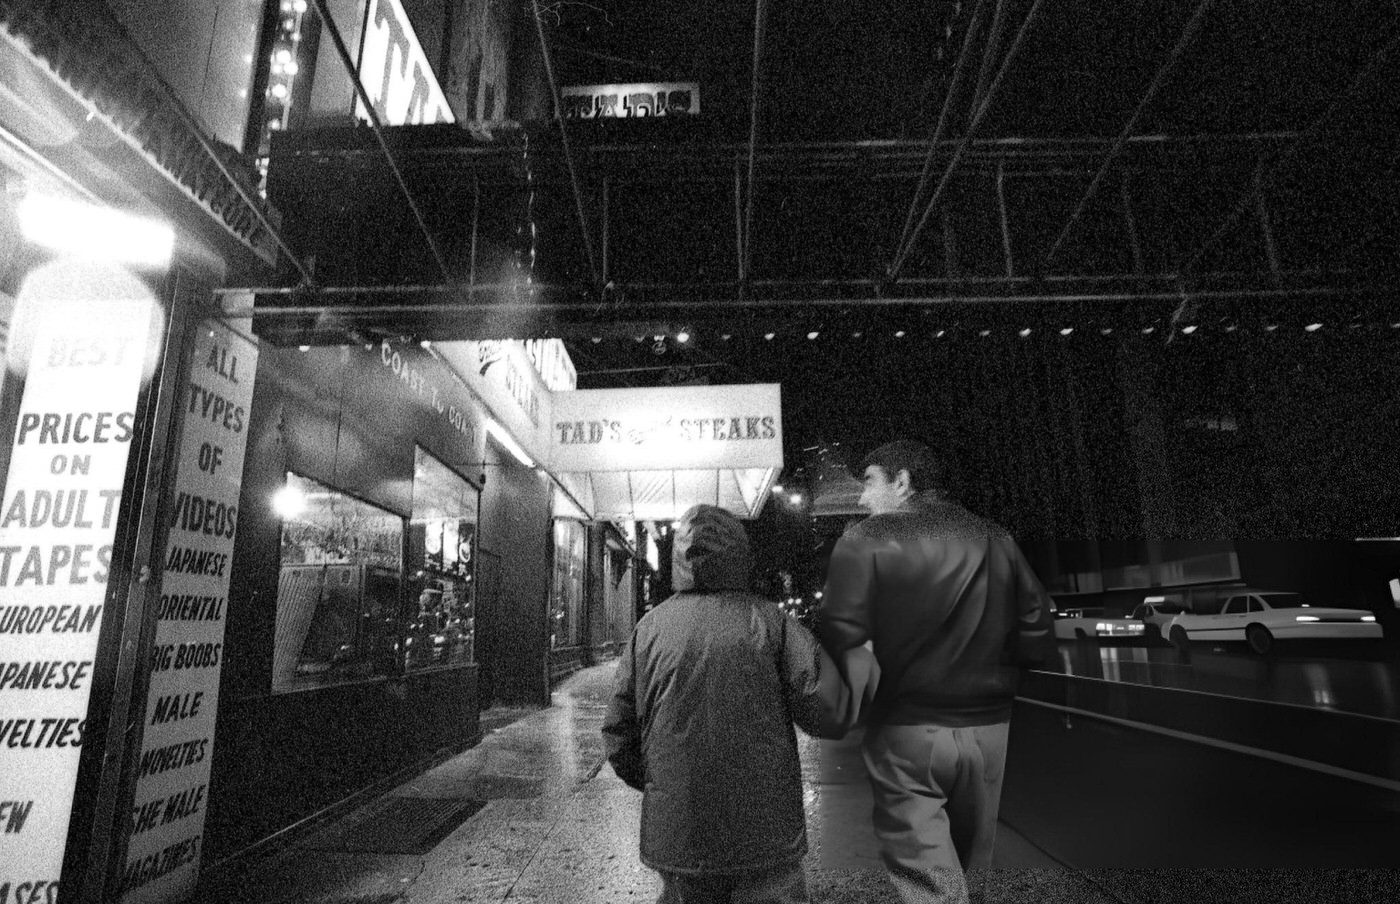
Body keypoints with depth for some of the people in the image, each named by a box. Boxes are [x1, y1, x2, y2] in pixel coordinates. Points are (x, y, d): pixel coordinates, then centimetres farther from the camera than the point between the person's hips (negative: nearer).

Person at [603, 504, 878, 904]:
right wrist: (860, 664, 3)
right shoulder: (768, 620, -9)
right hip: (765, 830, -2)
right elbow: (828, 713, -14)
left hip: (676, 833, 2)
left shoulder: (650, 627, -3)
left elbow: (619, 732, 0)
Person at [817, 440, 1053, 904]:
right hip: (989, 728, 5)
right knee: (971, 864, 23)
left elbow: (838, 638, -19)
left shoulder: (866, 539, -12)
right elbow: (1037, 638, 3)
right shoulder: (997, 539, 2)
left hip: (907, 730, -5)